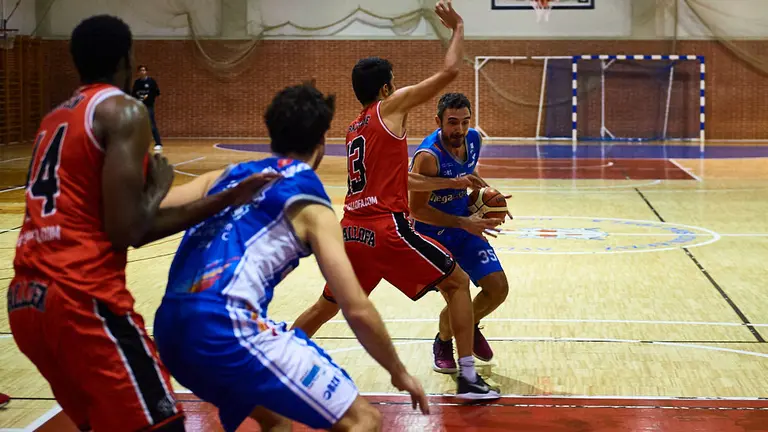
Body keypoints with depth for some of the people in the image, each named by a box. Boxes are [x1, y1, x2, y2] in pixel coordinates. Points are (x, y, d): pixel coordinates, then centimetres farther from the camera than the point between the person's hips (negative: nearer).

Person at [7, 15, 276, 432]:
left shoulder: (56, 118, 22)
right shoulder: (124, 111, -4)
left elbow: (136, 225, 21)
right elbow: (126, 231, -13)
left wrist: (224, 201, 19)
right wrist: (158, 188, 7)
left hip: (25, 301, 9)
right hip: (81, 300, -9)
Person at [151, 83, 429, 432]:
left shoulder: (228, 175, 21)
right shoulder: (310, 206, 5)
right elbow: (357, 310, 1)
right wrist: (399, 373, 13)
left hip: (171, 329, 8)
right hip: (226, 328, -8)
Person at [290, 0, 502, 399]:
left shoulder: (354, 128, 22)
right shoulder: (390, 105, 0)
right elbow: (449, 72, -3)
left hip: (352, 231, 7)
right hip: (385, 228, -7)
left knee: (326, 306, 25)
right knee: (458, 283, 6)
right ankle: (468, 378, -1)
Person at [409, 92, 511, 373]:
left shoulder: (473, 140, -8)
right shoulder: (428, 156, -29)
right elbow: (417, 210, -27)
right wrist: (464, 223, -27)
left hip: (465, 226, 7)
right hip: (432, 233, -6)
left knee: (498, 289, 1)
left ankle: (471, 328, 31)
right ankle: (443, 343, 16)